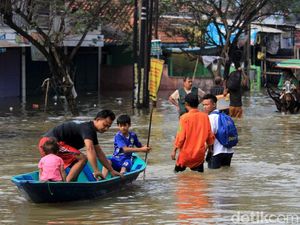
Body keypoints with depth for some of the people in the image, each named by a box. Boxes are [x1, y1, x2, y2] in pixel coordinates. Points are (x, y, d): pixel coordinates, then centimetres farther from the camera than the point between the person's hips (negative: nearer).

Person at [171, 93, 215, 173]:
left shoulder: (185, 117, -12)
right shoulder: (205, 116, -1)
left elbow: (181, 136, -12)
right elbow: (210, 135, 6)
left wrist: (174, 150, -2)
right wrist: (210, 147, 21)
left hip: (186, 153, -3)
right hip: (200, 153, 3)